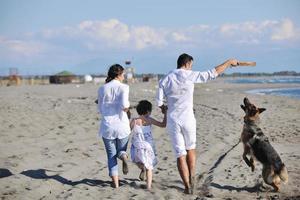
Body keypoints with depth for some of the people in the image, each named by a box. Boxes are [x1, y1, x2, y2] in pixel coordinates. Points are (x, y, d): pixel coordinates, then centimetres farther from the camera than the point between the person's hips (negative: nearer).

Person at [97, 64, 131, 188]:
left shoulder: (102, 89, 5)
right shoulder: (123, 87, -5)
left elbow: (100, 109, 11)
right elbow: (125, 105, -19)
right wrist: (126, 109, 2)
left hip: (107, 125, 2)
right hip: (122, 124, -2)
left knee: (111, 155, 11)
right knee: (121, 150, 19)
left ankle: (115, 182, 4)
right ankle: (123, 156, -17)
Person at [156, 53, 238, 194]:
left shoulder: (165, 80, 1)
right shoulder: (190, 75, -6)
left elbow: (159, 102, 0)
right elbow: (213, 73, -1)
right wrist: (229, 62, 11)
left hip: (172, 120, 1)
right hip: (187, 119, -1)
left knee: (180, 154, 5)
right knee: (190, 148, 22)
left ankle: (187, 186, 4)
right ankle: (191, 179, 22)